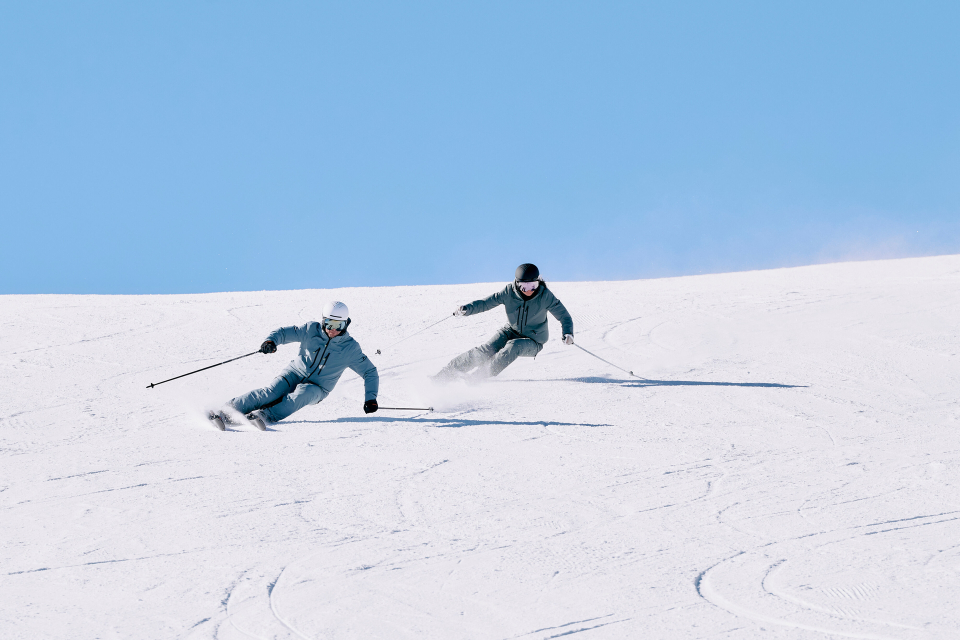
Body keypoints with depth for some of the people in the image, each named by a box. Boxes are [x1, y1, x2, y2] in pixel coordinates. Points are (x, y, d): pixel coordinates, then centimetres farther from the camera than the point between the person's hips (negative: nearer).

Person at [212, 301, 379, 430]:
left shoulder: (350, 348, -5)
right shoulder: (311, 330, -4)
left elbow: (370, 372, 3)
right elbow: (285, 332, -1)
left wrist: (370, 398, -9)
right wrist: (271, 341, -23)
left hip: (317, 388, 0)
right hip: (296, 373, 0)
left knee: (302, 394, -36)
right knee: (271, 393, -29)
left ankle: (264, 416, -49)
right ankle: (226, 411, -37)